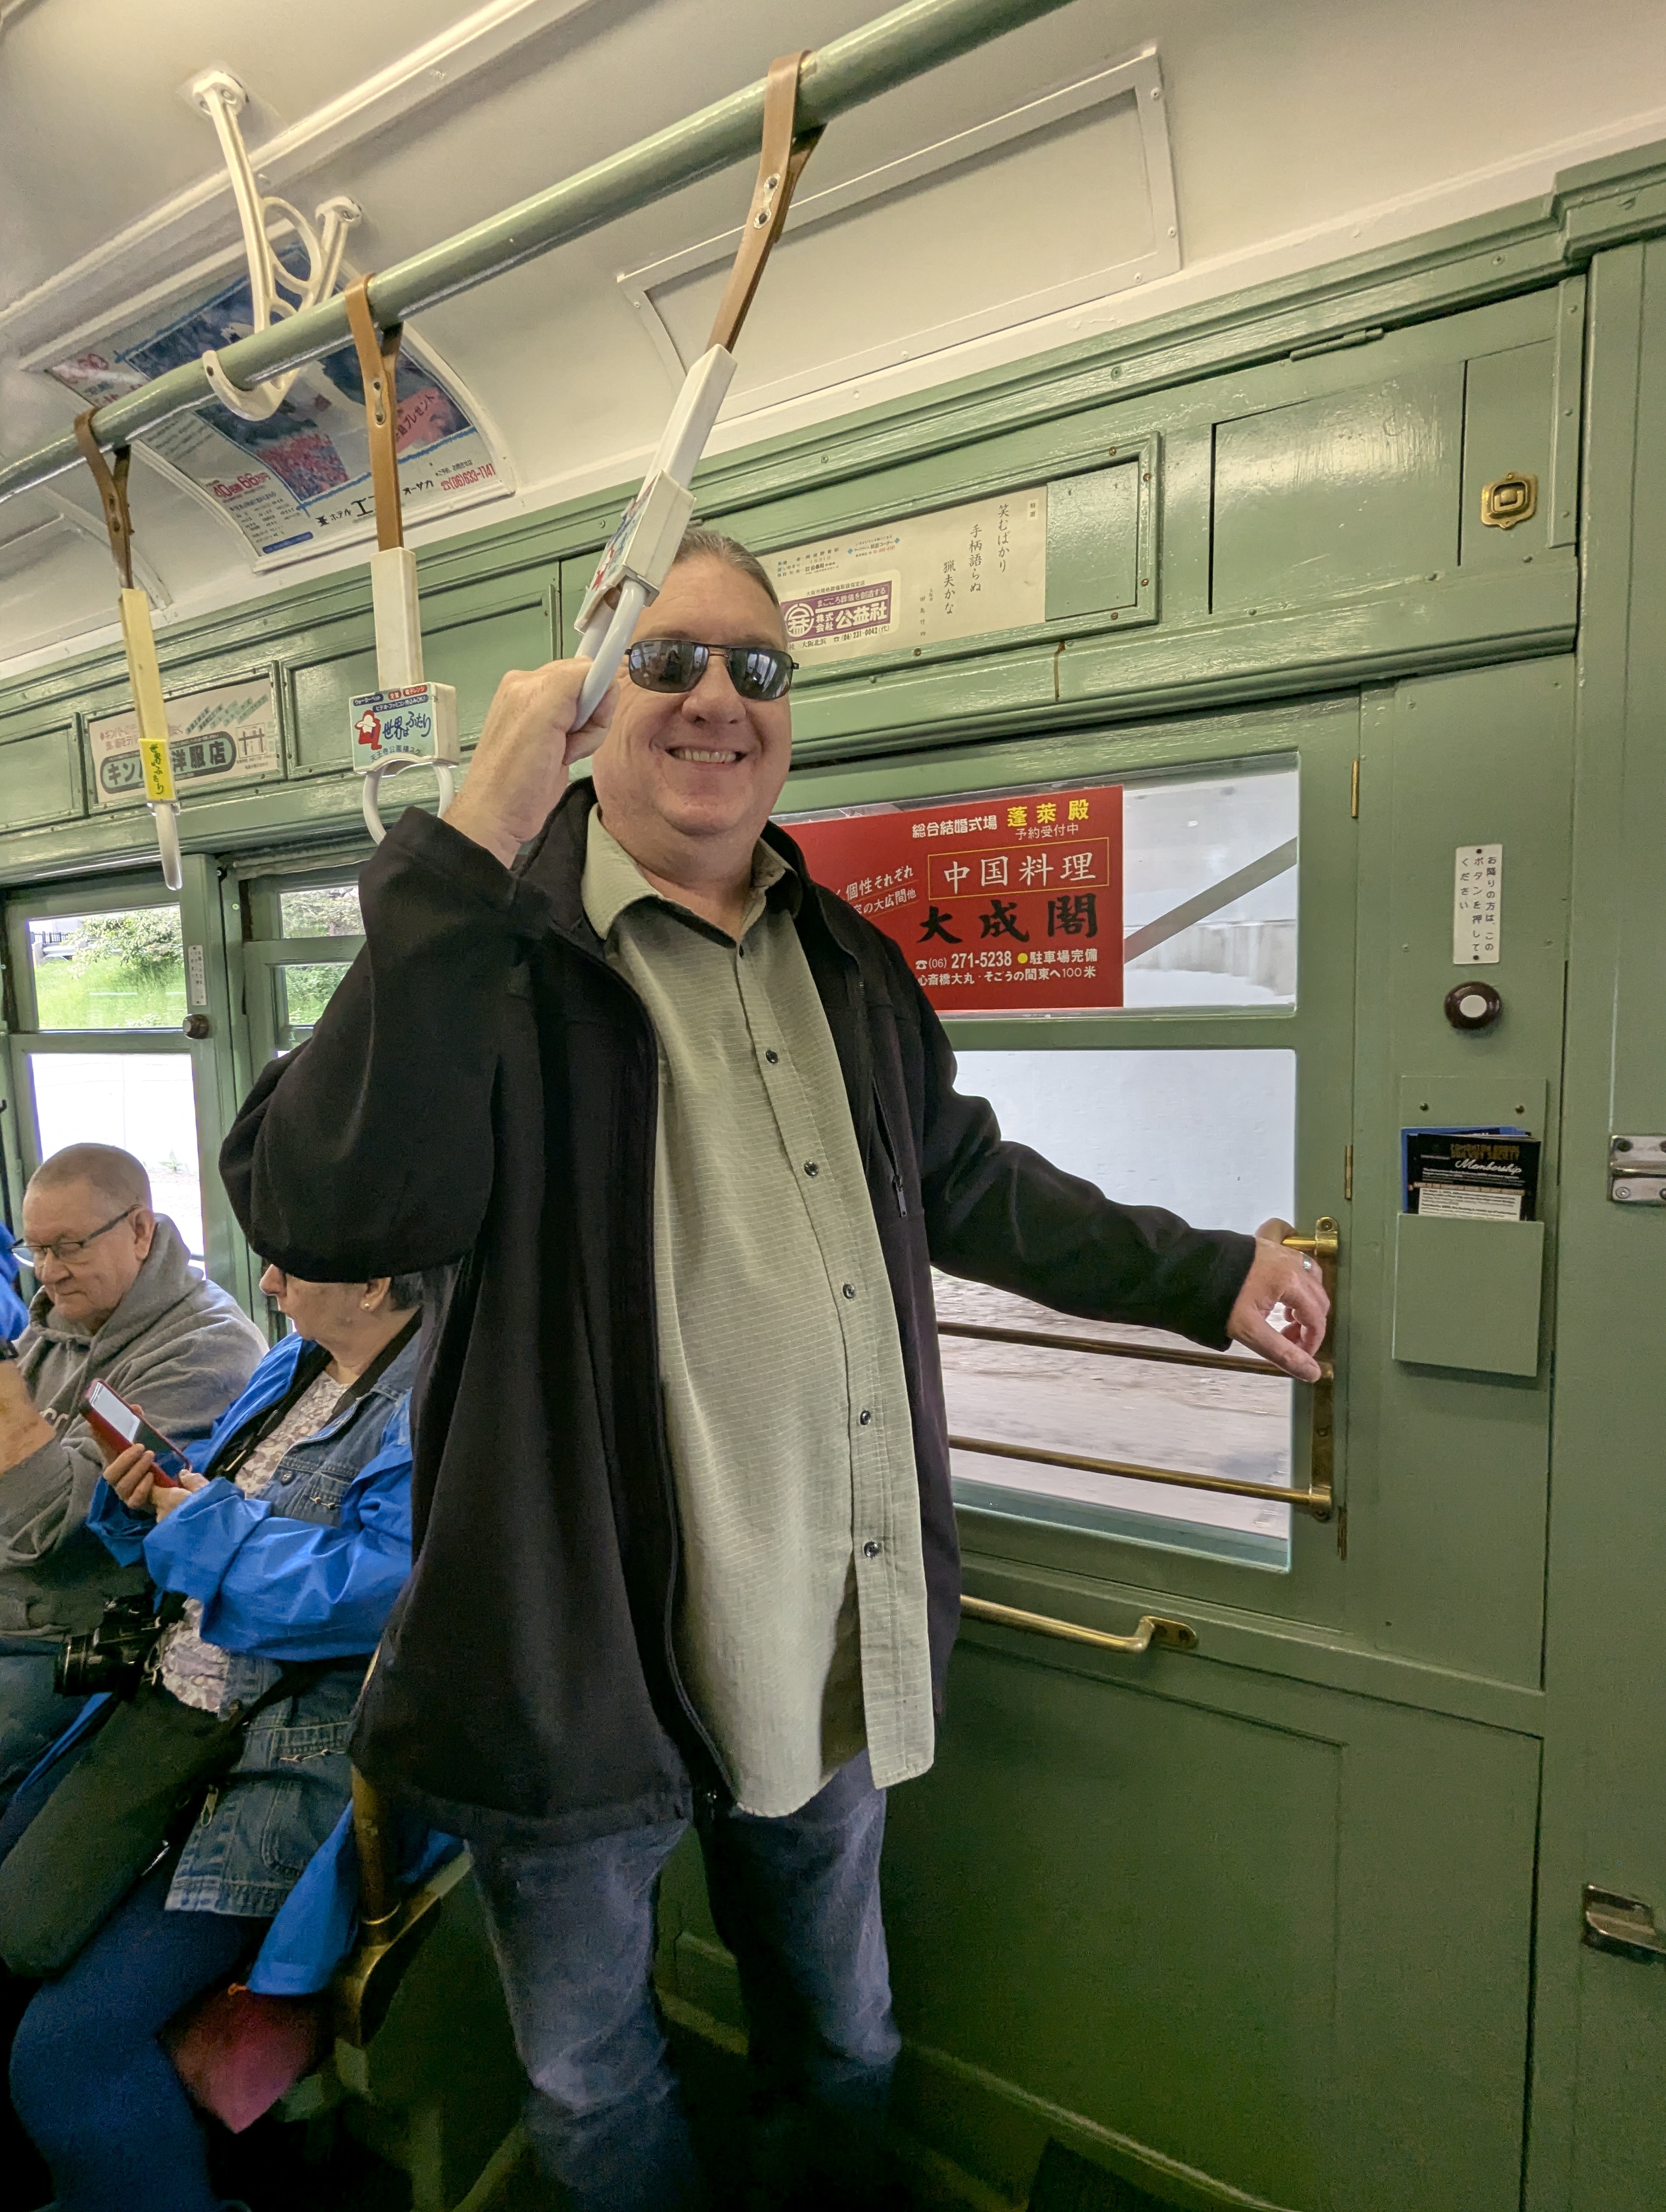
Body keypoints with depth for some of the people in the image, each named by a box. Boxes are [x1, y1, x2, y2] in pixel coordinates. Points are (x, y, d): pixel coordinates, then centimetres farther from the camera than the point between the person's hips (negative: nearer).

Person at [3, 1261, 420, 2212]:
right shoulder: (292, 1366, 9)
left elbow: (388, 1586, -30)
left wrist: (204, 1525, -17)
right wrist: (144, 1495, -3)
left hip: (293, 1753, -9)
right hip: (162, 1706, 9)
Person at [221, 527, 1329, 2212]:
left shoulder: (849, 966, 6)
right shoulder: (498, 948, -13)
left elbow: (964, 1184, 16)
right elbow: (325, 1215, -29)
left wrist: (1205, 1277, 17)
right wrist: (469, 849, -32)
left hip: (831, 1653, 5)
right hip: (578, 1654, -4)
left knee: (840, 2045, 29)